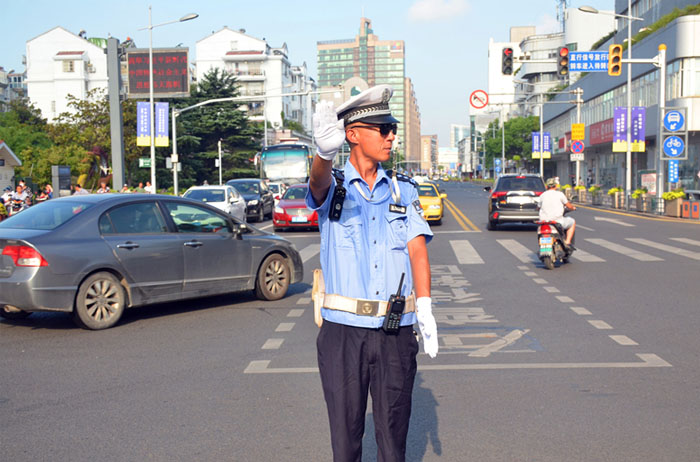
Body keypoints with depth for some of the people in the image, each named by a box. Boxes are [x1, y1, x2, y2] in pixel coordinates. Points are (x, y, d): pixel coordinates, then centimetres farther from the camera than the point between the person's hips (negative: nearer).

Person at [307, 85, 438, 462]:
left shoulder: (403, 190, 10)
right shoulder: (334, 187, 2)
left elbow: (417, 246, 0)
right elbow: (318, 183, -23)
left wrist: (424, 305, -16)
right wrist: (325, 151, -48)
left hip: (396, 331, 2)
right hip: (343, 329, -2)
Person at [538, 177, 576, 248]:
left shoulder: (542, 195, 8)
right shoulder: (559, 194, 0)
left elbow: (540, 207, 19)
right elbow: (569, 206, 6)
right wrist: (573, 207, 30)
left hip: (544, 221, 4)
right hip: (557, 220, -4)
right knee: (572, 222, 20)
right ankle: (567, 242, 8)